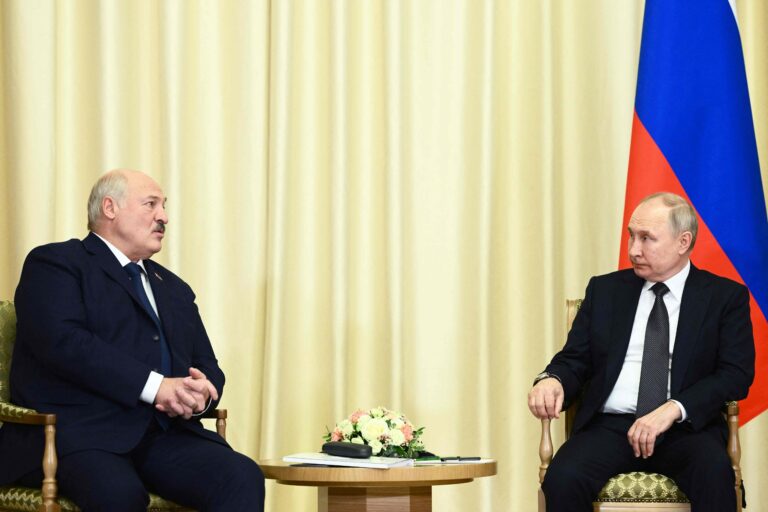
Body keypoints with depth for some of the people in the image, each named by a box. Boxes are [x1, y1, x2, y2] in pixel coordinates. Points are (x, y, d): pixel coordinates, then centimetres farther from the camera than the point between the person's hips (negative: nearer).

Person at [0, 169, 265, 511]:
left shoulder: (174, 289, 29)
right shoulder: (54, 263, 6)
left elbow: (208, 367, 25)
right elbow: (62, 342, -11)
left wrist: (201, 393, -2)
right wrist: (154, 386, -17)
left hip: (164, 435, 6)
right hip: (77, 432, -6)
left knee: (243, 477, -24)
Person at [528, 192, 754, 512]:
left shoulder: (726, 297, 9)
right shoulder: (604, 290, 17)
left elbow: (736, 374, -2)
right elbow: (575, 359, 14)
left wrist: (673, 410, -16)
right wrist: (551, 379, -12)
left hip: (685, 429, -1)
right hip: (609, 426, 2)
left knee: (714, 472, -36)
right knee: (562, 479, -31)